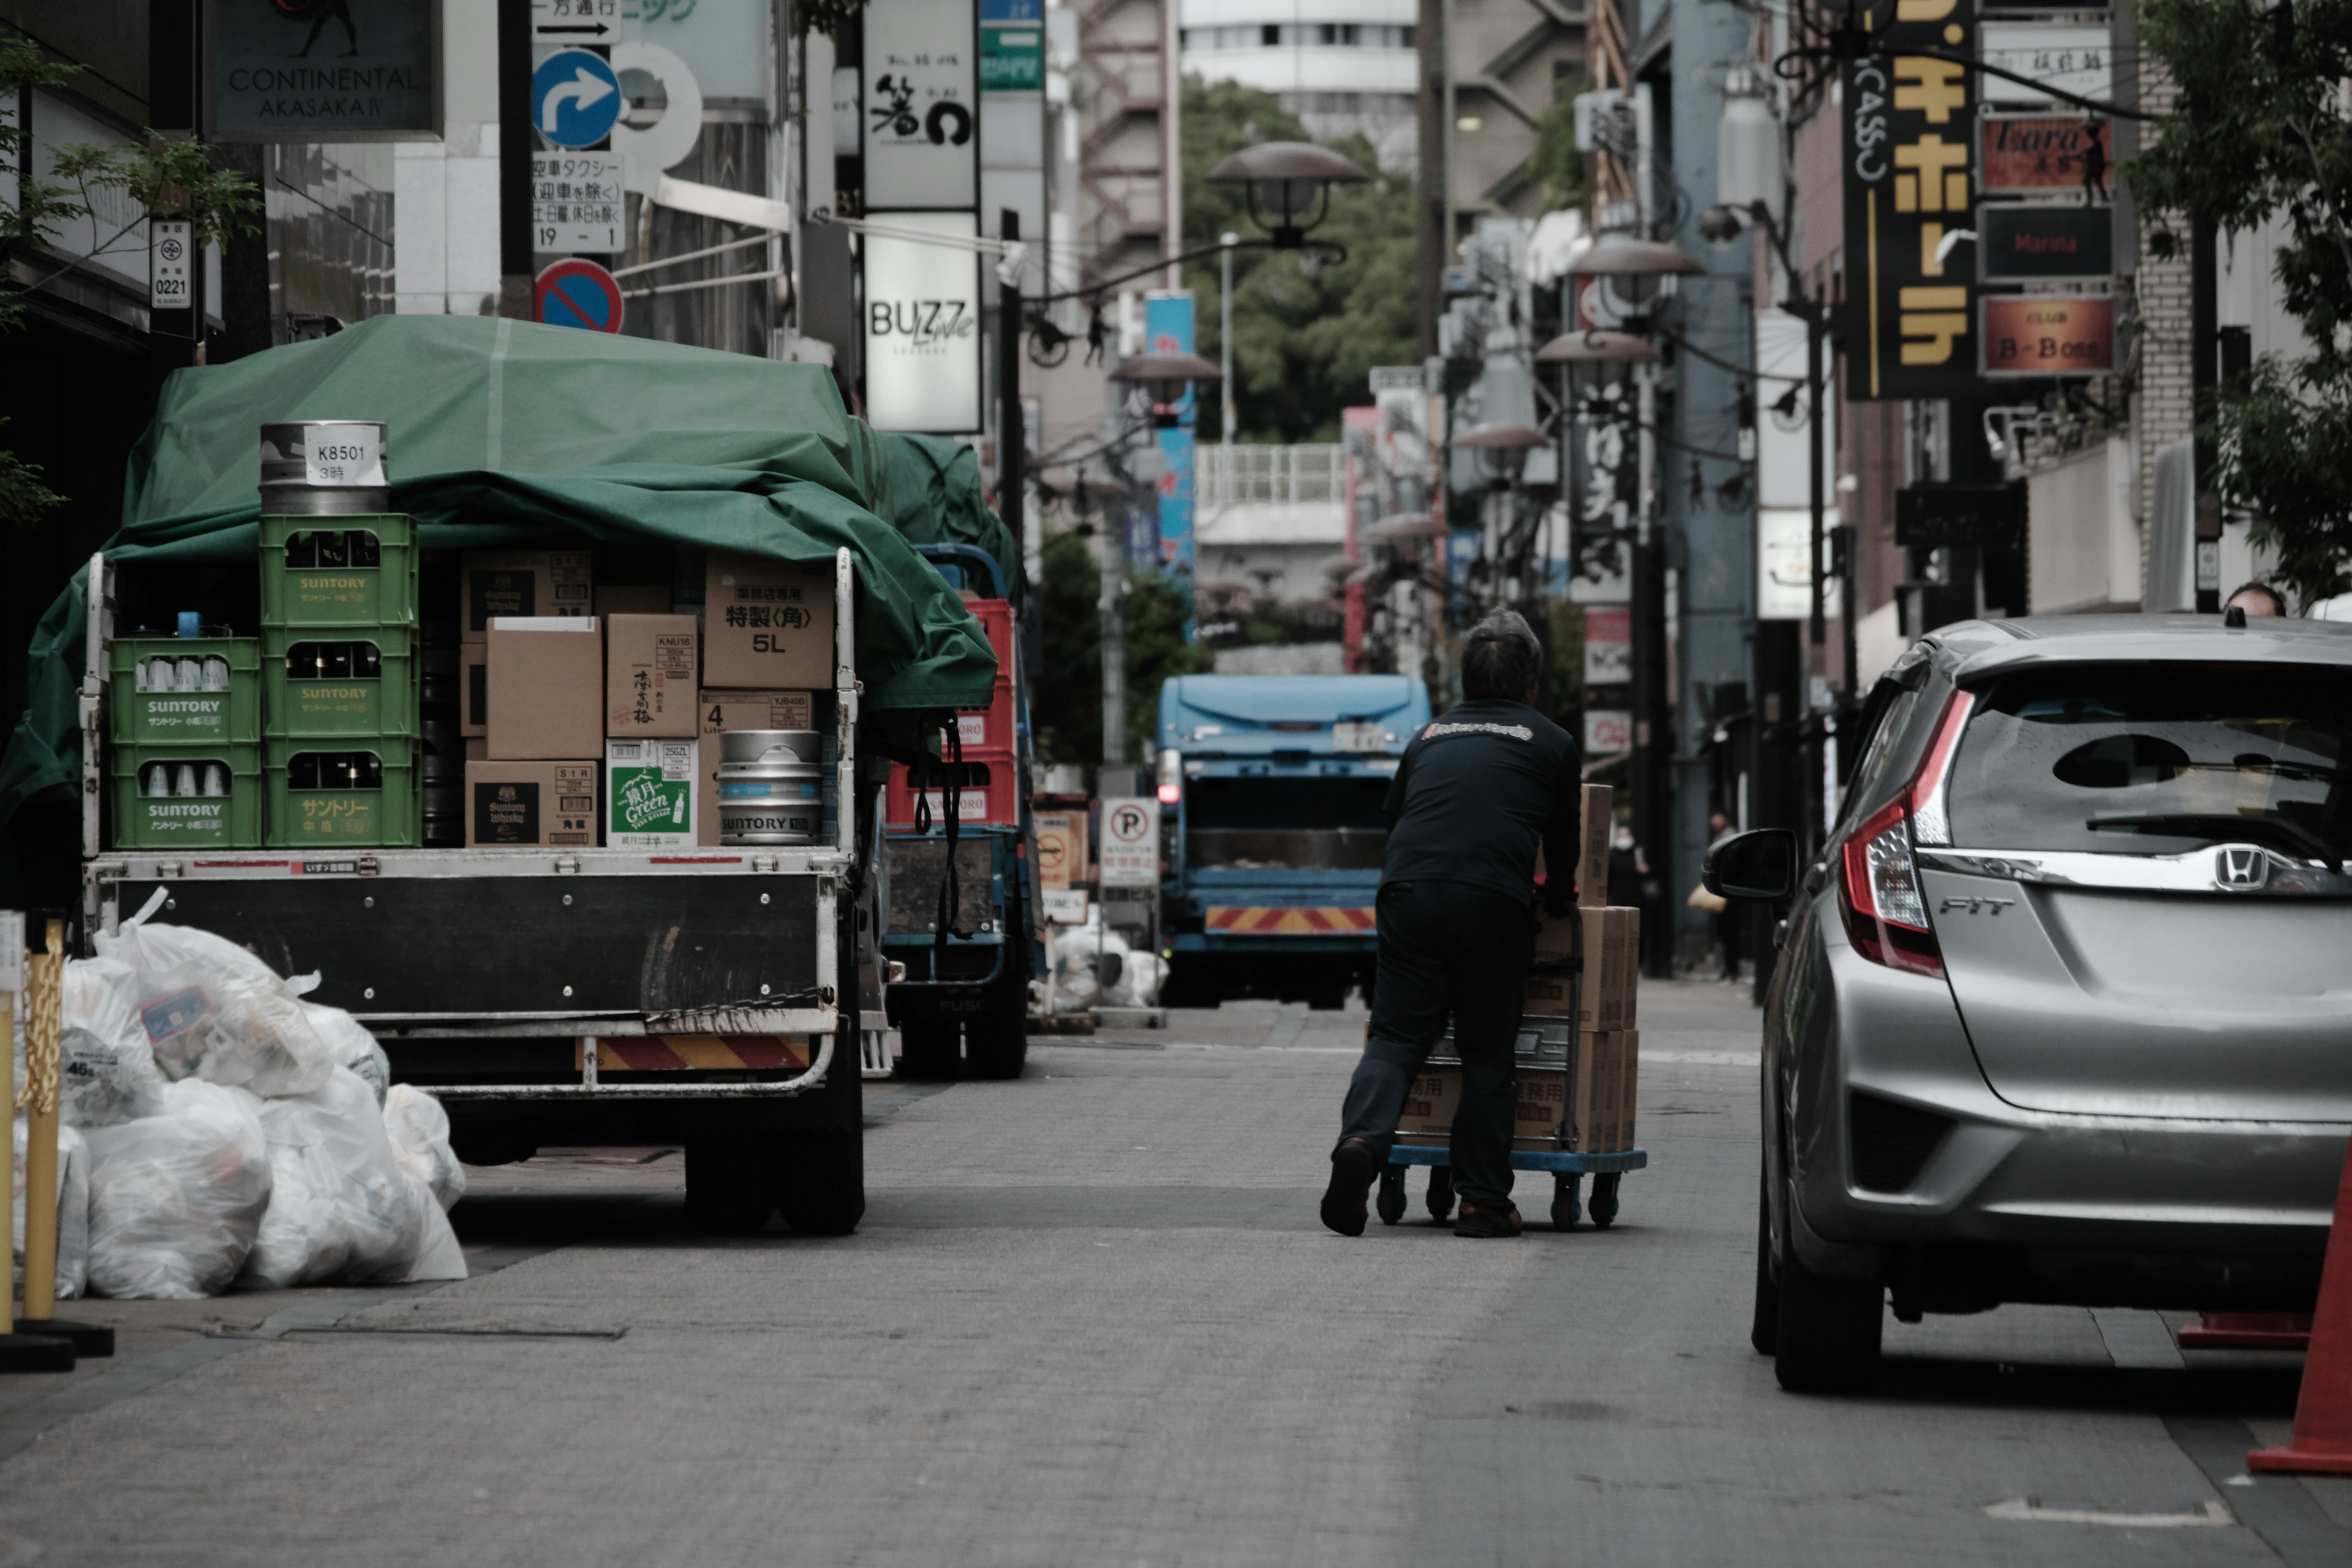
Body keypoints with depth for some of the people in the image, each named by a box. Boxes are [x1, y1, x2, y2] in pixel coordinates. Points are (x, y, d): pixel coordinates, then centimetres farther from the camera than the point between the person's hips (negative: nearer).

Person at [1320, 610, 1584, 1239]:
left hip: (1407, 893, 2)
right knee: (1488, 1052, 7)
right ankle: (1482, 1200, 5)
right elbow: (1564, 846, 24)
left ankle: (1361, 1140, -23)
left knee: (1395, 1038, 4)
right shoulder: (1551, 743, 17)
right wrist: (1556, 898, 45)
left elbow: (1392, 818, 34)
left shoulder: (1431, 735, 25)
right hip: (1494, 904, -2)